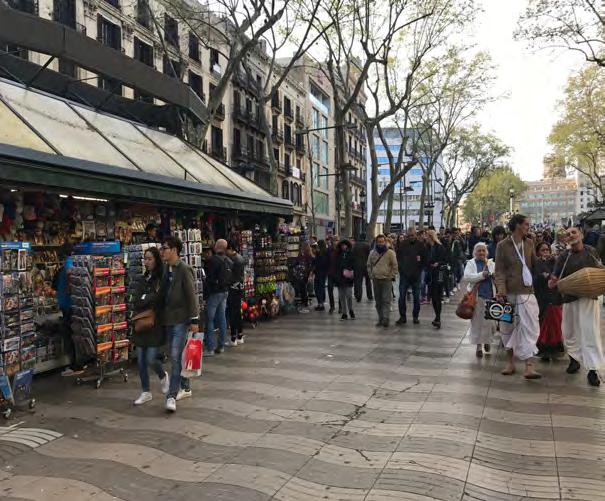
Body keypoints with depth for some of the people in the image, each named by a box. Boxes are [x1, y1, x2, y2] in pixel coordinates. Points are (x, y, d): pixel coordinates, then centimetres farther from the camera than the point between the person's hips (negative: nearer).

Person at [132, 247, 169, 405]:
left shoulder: (162, 279, -9)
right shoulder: (143, 279, 10)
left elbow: (160, 299, -15)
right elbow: (136, 301, 1)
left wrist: (144, 298, -5)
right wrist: (150, 298, -12)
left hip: (156, 325, -6)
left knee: (151, 359, -6)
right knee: (141, 361, 9)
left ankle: (163, 376, 26)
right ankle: (146, 392, 23)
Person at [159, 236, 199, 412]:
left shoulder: (184, 270, -12)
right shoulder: (165, 269, 10)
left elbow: (192, 296, -13)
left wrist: (194, 320, -14)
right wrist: (160, 316, 15)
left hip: (181, 320, -8)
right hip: (168, 319, 8)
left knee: (176, 357, -11)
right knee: (175, 357, 15)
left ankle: (171, 396, -8)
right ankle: (185, 388, 29)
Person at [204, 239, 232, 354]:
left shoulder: (212, 260, -14)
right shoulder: (229, 261, 9)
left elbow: (209, 279, -16)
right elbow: (231, 279, 14)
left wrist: (206, 294, -11)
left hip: (214, 292, -7)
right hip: (225, 292, 7)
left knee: (210, 320, -3)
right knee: (222, 318, 11)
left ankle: (209, 348, -3)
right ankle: (221, 346, 17)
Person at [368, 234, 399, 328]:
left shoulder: (390, 253, -4)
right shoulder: (372, 253, 7)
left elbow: (395, 266, -3)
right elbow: (368, 265, 14)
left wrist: (391, 276, -8)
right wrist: (371, 275, 6)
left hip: (386, 280, -4)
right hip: (376, 280, 4)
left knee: (386, 300, -9)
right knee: (378, 301, 9)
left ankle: (385, 318, -11)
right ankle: (380, 319, 16)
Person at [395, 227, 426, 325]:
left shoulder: (421, 245, 0)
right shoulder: (402, 244, 1)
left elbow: (425, 260, 4)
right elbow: (398, 257, 8)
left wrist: (419, 269, -5)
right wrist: (401, 268, -1)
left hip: (416, 276, 0)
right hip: (404, 275, 0)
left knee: (416, 297, 8)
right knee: (402, 296, 0)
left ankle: (415, 316, 20)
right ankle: (402, 317, 8)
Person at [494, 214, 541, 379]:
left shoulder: (529, 243, 8)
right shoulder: (503, 245, -3)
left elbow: (535, 264, 18)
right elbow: (499, 270, -6)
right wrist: (501, 289, -18)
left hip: (526, 292, 2)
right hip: (509, 292, -2)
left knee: (529, 327, -7)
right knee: (508, 327, 8)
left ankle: (528, 366, -7)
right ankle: (510, 361, 23)